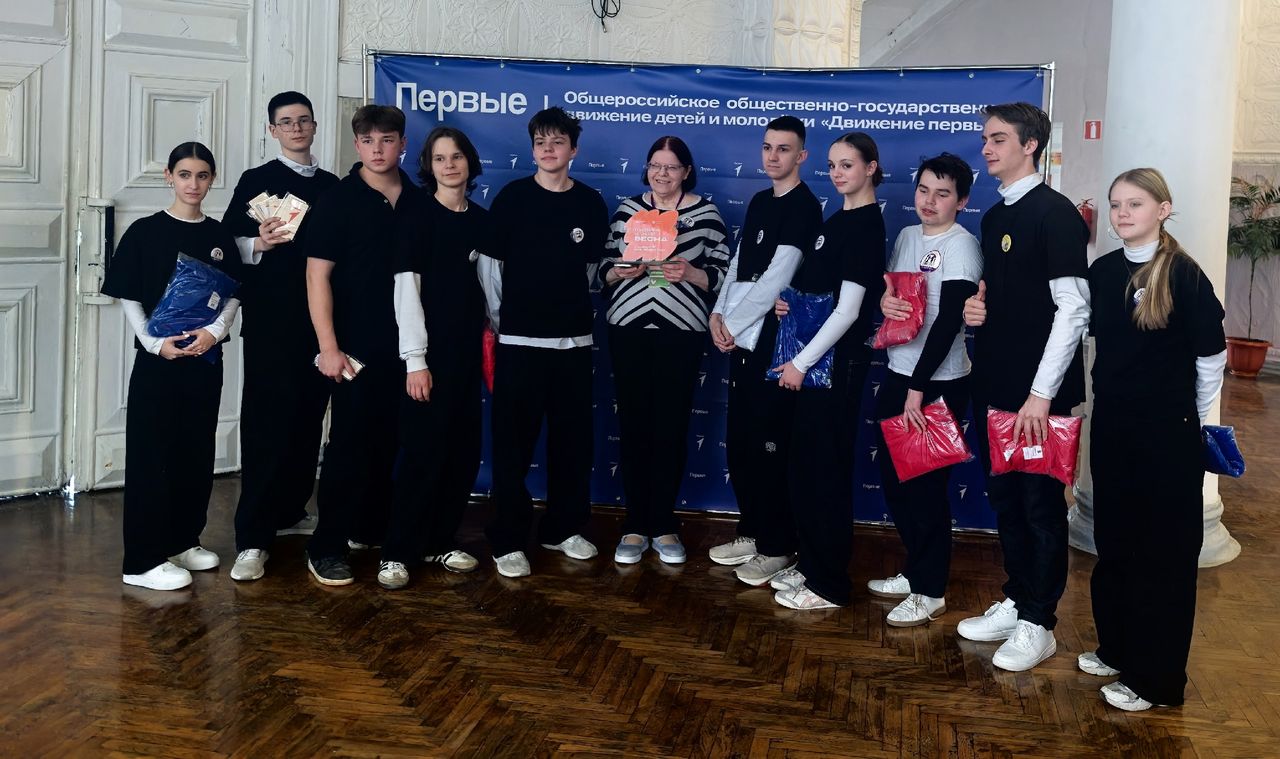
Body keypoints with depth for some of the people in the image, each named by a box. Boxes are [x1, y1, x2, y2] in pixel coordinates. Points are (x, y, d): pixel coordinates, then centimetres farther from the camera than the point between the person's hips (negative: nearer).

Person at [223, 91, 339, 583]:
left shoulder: (331, 186, 14)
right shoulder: (257, 181, 3)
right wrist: (261, 243, -19)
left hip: (319, 319, 4)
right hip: (271, 321, -4)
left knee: (309, 418, 8)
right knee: (267, 422, -7)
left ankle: (290, 511, 24)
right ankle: (252, 539, -6)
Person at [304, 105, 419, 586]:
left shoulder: (418, 202, 7)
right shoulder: (339, 200, -4)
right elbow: (318, 275, -8)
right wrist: (328, 346, -14)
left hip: (405, 346, 4)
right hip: (357, 346, -4)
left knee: (390, 442, 12)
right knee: (349, 443, -2)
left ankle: (374, 528, 28)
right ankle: (327, 547, 6)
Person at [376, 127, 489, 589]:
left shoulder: (481, 220, 11)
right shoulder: (417, 215, -5)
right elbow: (407, 288, -11)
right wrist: (415, 360, -15)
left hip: (467, 349, 6)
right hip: (429, 348, -6)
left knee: (464, 450, 8)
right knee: (423, 450, -6)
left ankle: (439, 541, 21)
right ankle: (397, 552, 4)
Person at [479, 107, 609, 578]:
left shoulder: (590, 203, 5)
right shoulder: (512, 197, -2)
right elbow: (490, 263, 2)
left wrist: (570, 307, 14)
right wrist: (498, 320, 2)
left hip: (574, 340, 3)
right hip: (519, 339, -3)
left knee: (572, 440, 9)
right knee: (512, 444, -2)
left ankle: (563, 529, 25)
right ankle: (508, 540, 7)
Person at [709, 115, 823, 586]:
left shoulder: (804, 207, -10)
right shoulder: (759, 202, 15)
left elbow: (774, 280, -16)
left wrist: (732, 325, -10)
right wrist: (719, 314, 1)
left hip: (774, 340, -8)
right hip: (742, 338, 8)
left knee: (770, 447, -3)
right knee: (739, 442, 12)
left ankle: (778, 548, 8)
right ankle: (751, 533, 26)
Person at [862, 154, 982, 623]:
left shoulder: (961, 246, -12)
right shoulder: (907, 237, 10)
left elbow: (948, 323, -18)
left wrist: (918, 388, -19)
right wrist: (885, 301, -7)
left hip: (938, 383, -7)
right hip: (898, 373, 8)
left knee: (926, 484, -1)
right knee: (893, 475, 13)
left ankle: (931, 591, 11)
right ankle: (916, 571, 29)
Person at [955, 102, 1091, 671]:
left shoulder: (1055, 213, -11)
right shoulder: (994, 217, 13)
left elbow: (1073, 307, -16)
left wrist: (1042, 392, -19)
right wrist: (974, 306, 0)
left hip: (1037, 390, -8)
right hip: (994, 382, 8)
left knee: (1040, 503, 2)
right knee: (1004, 496, 15)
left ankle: (1038, 624, 13)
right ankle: (1015, 603, 29)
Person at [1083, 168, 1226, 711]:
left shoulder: (1184, 275, -12)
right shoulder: (1103, 271, 4)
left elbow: (1211, 356, -5)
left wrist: (1191, 417, 3)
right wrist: (1118, 392, 13)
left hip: (1168, 434, -5)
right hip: (1111, 426, 6)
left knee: (1163, 550, 4)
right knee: (1112, 541, 15)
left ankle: (1155, 678, 14)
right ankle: (1117, 647, 32)